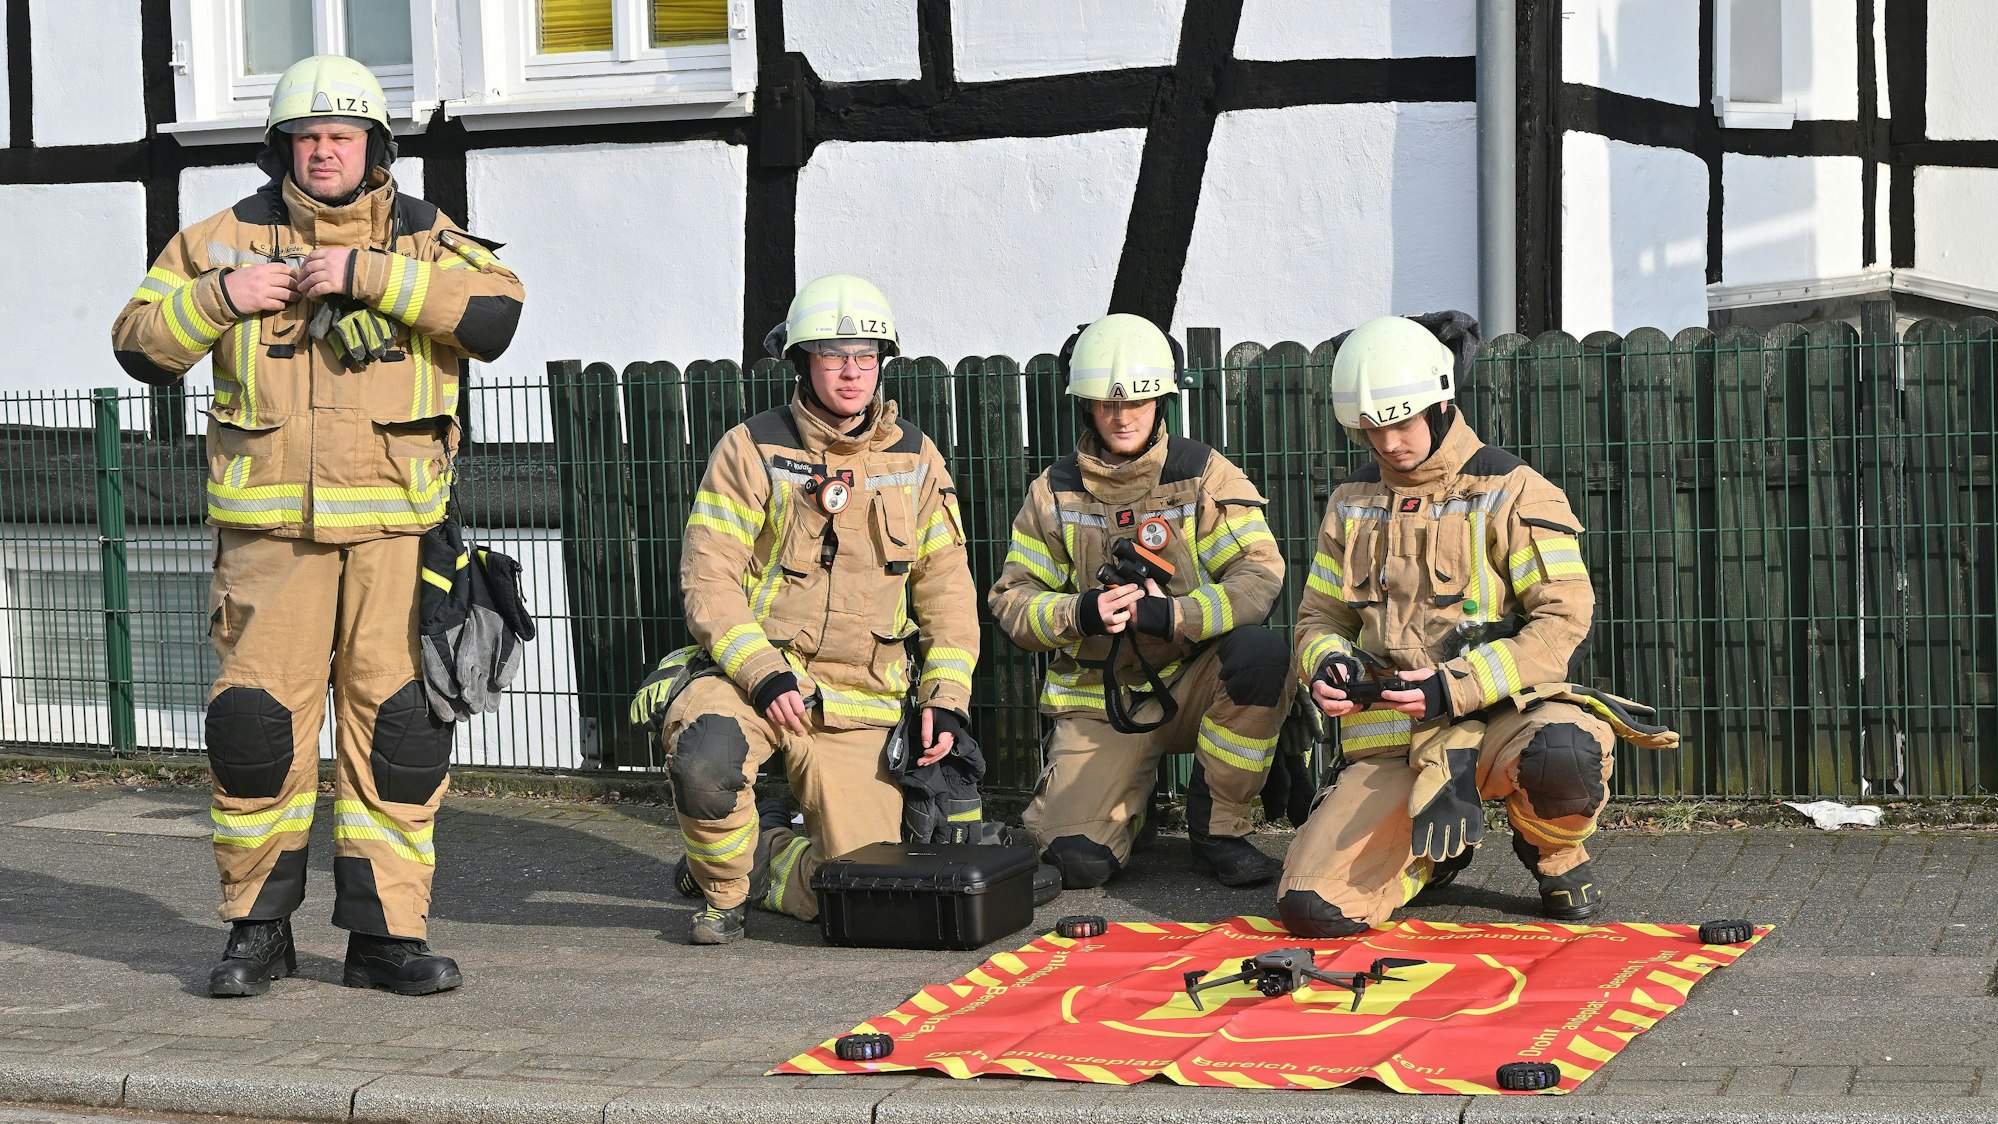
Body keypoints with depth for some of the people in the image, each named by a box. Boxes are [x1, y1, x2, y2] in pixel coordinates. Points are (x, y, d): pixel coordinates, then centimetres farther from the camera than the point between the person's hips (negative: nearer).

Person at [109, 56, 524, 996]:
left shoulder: (421, 239, 8)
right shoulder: (229, 240, 9)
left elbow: (495, 312, -11)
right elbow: (140, 345, 8)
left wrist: (368, 273, -16)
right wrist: (220, 298, -9)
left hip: (396, 526, 0)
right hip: (269, 524, 0)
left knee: (399, 723, -1)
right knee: (256, 722, -2)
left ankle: (386, 932, 8)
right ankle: (258, 930, 12)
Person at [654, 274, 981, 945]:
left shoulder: (915, 459, 8)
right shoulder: (751, 451, -2)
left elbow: (946, 590, 12)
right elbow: (709, 581, -7)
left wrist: (945, 701, -1)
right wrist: (765, 675, -21)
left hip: (860, 703, 3)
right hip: (751, 672, -2)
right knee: (703, 758, -37)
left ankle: (760, 858, 23)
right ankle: (722, 889, -5)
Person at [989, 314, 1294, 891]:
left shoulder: (1203, 474, -3)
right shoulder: (1055, 491, 2)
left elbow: (1259, 573, -13)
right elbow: (1012, 598, 3)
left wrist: (1172, 615, -28)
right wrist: (1079, 614, -18)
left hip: (1190, 684, 0)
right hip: (1099, 699, 1)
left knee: (1263, 653, -34)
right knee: (1074, 861, -18)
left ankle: (1216, 826, -14)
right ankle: (1129, 790, 21)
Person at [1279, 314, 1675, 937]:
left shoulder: (1510, 491, -3)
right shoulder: (1353, 502, 13)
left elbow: (1563, 618, -10)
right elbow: (1320, 616, 20)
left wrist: (1455, 687, -22)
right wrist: (1327, 663, -6)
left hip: (1499, 715, -4)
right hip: (1392, 740, 4)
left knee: (1564, 756, -42)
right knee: (1309, 906, -17)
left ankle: (1552, 851, -2)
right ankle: (1434, 849, 17)